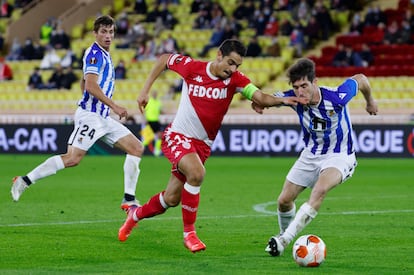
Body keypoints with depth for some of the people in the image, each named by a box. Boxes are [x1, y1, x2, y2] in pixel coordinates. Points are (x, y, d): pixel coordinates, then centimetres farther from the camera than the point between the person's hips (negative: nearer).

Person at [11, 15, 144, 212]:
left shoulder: (104, 55, 19)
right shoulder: (94, 53, -10)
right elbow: (90, 85, -22)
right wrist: (114, 106, -20)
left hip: (103, 118, 9)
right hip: (89, 115, -9)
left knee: (137, 148, 2)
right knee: (73, 158, -18)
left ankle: (129, 199, 2)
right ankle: (25, 181, -12)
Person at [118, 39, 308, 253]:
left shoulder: (235, 79, -11)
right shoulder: (192, 68, -13)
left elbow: (260, 97, -25)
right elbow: (164, 59, 4)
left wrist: (282, 100, -44)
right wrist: (145, 90, 2)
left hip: (202, 145, 4)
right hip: (177, 136, -4)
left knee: (171, 199, 9)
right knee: (197, 173, -32)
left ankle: (135, 214, 40)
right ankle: (189, 233, -18)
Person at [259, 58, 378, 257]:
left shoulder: (337, 97, -27)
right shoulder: (293, 97, -17)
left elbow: (360, 79, -7)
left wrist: (370, 101, 12)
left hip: (339, 156, -5)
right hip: (310, 155, 5)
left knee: (320, 190, -34)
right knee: (284, 200, 5)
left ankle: (285, 239, -31)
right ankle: (284, 234, 39)